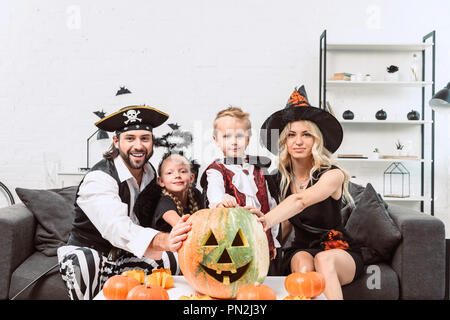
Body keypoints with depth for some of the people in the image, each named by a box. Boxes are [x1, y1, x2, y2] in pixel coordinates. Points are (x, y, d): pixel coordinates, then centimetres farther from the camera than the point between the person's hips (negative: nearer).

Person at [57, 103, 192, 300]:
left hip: (125, 256, 6)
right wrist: (166, 241, -59)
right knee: (82, 262, -39)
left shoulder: (150, 173, -1)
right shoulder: (98, 180, -23)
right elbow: (117, 227, -41)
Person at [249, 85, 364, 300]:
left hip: (339, 251, -3)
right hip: (299, 251, 3)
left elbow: (301, 201, -37)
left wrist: (269, 220, -54)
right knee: (303, 263, -33)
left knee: (323, 259, -37)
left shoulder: (333, 175, -16)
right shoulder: (280, 179, 0)